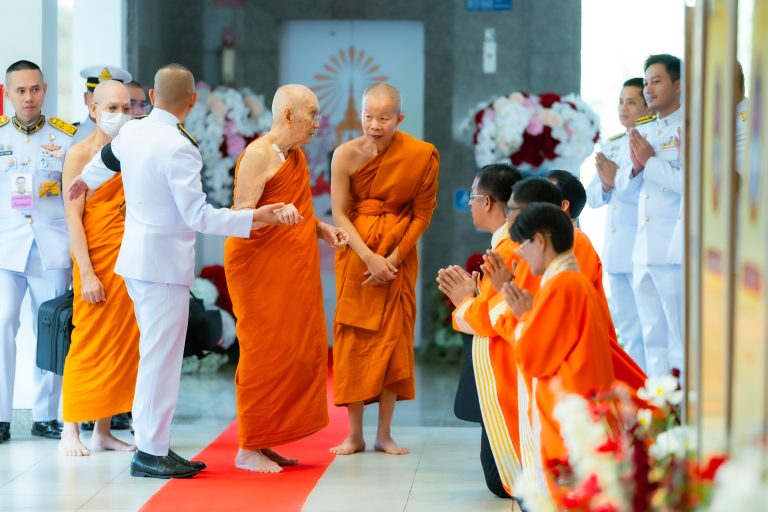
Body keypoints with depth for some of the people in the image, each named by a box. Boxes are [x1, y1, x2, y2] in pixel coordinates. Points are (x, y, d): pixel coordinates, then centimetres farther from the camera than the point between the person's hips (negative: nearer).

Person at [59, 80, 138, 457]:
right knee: (89, 344, -4)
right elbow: (73, 217, -8)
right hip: (96, 260, -5)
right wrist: (86, 273, -14)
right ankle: (71, 431, 3)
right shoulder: (80, 154, -4)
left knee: (122, 344, 4)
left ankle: (103, 431, 12)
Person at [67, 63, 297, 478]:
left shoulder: (131, 132, 5)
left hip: (137, 256, 9)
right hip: (164, 261, -9)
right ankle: (150, 453, 0)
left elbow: (106, 159, 29)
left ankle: (154, 444, 19)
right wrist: (258, 217, -20)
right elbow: (200, 217, -21)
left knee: (158, 353, 14)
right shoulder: (179, 149, -20)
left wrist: (85, 182, 51)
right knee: (161, 355, -4)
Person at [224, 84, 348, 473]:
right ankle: (248, 448, -1)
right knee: (265, 353, -7)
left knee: (301, 351, 7)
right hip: (261, 269, -9)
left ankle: (265, 442, 14)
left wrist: (321, 229, 11)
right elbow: (241, 214, -18)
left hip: (294, 272, 9)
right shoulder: (259, 154, -12)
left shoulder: (297, 156, 16)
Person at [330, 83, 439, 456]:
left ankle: (385, 434, 9)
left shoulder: (421, 156, -9)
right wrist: (369, 258, -15)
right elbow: (339, 214, -7)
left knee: (393, 338, 2)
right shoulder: (346, 155, -9)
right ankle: (354, 434, 7)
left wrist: (392, 259, -10)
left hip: (398, 256, 0)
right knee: (354, 338, 0)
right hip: (356, 254, 0)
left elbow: (422, 214, -3)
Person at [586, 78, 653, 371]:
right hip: (615, 252, 8)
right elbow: (591, 197, 16)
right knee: (626, 331, 12)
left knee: (643, 331, -7)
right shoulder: (610, 146, 17)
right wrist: (605, 185, -4)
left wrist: (619, 181, -18)